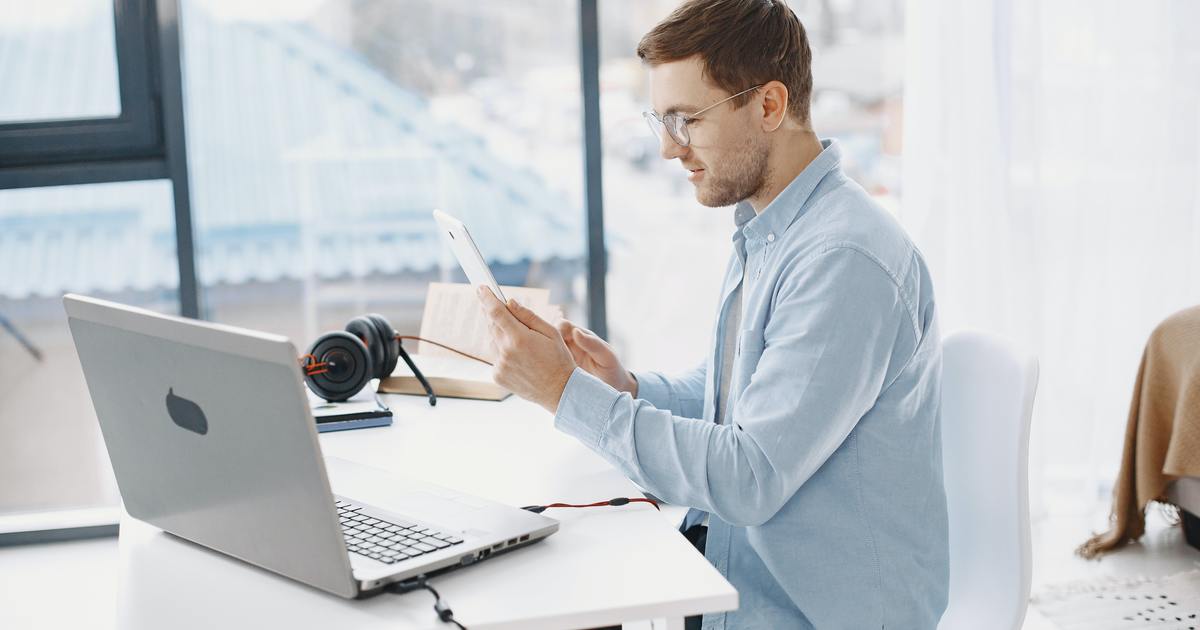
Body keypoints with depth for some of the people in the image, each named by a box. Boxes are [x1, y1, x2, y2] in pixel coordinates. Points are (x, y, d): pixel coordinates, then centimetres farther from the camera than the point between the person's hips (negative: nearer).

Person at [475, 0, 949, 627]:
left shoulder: (844, 261, -23)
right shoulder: (763, 232, 8)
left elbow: (750, 479, -26)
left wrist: (568, 393, -24)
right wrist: (628, 389, -2)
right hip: (734, 569, 8)